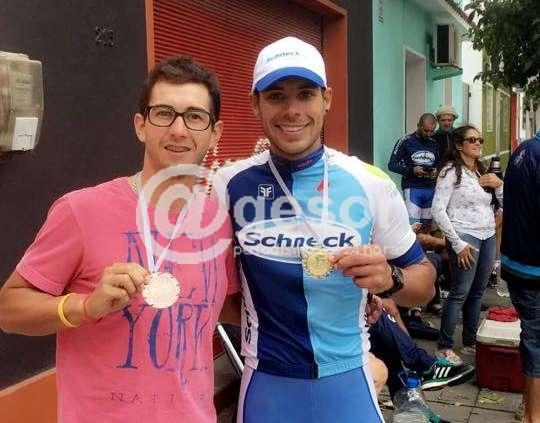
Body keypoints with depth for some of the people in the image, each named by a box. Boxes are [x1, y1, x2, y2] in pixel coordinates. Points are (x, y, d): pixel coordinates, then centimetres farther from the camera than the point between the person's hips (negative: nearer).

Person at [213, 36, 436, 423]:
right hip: (267, 380, 0)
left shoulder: (371, 185, -9)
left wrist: (389, 278, -21)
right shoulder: (228, 184, -8)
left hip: (347, 378, 0)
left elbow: (424, 282, -1)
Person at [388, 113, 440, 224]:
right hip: (412, 188, -5)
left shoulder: (434, 144, 12)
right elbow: (392, 165, -4)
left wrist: (436, 171, 0)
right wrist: (411, 170, -17)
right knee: (413, 225, -14)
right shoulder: (405, 141, -2)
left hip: (431, 189, 5)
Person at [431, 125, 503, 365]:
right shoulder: (451, 171, -8)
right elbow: (437, 210, -14)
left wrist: (499, 185, -2)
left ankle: (470, 342, 25)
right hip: (466, 238, -7)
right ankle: (444, 347, 6)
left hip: (488, 237, 7)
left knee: (477, 292, 12)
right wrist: (458, 243, -15)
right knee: (459, 294, -4)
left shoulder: (482, 172, 14)